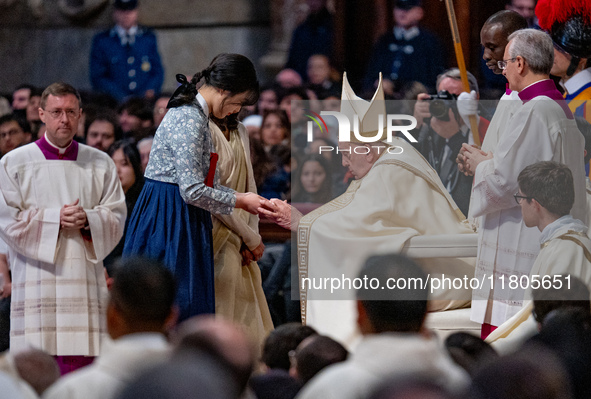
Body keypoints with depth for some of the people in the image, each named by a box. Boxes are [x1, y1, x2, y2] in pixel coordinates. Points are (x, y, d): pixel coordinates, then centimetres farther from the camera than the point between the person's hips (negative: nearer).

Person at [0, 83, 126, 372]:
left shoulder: (101, 164, 12)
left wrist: (88, 220, -12)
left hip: (83, 279, 2)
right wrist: (54, 218, -13)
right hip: (36, 280, -2)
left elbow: (117, 217, 8)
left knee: (79, 361, -4)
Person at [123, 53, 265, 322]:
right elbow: (193, 191, -22)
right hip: (170, 220, -10)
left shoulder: (195, 114, 14)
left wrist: (245, 199, 9)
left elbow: (209, 183, 19)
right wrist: (241, 201, -10)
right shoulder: (190, 119, -18)